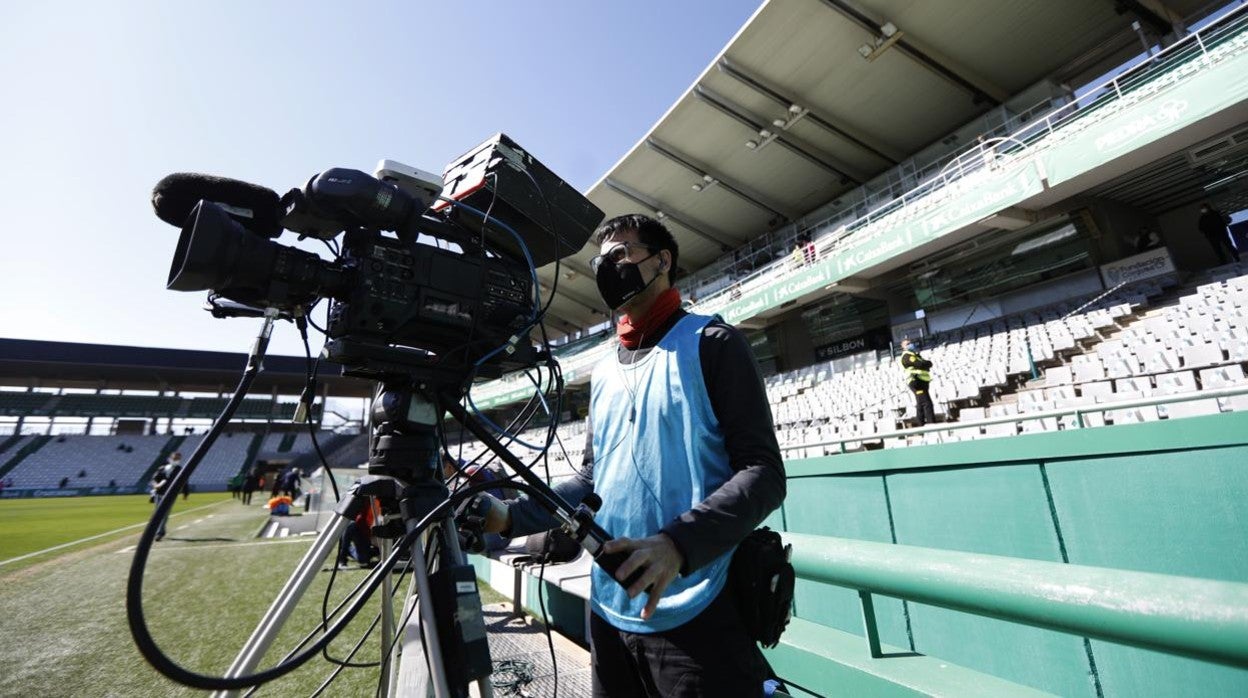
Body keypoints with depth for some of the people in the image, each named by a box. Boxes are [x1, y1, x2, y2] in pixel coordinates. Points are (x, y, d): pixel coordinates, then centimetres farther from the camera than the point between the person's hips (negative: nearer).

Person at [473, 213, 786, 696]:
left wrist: (678, 543, -27)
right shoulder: (604, 373, 12)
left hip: (695, 617, -6)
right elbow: (593, 479, 14)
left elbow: (763, 472, -13)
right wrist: (511, 516, 1)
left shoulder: (710, 343, -6)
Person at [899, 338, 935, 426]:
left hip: (922, 382, 11)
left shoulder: (915, 355, 25)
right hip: (917, 382, -11)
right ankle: (931, 423, -20)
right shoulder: (907, 356, -9)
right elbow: (920, 364, -21)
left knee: (920, 405, 14)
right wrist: (927, 363, -3)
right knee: (927, 403, -16)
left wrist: (925, 363, -5)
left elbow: (926, 364, 16)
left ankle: (922, 424, 20)